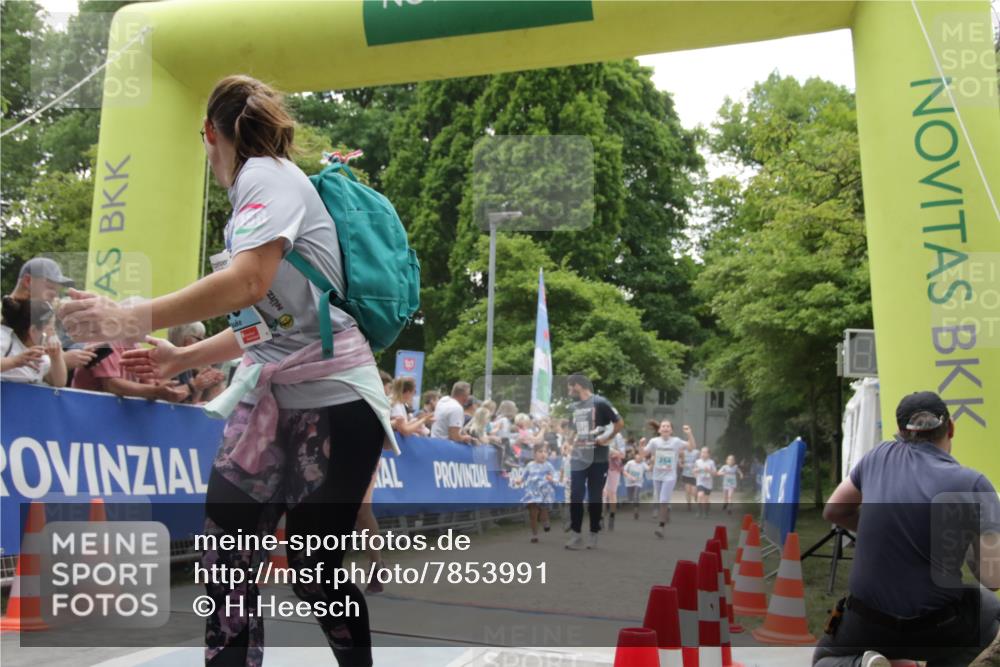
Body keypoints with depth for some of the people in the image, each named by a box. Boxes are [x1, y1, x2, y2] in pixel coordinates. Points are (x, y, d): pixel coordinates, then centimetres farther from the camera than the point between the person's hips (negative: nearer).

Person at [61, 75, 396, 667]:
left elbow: (248, 285, -25)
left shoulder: (266, 175, -7)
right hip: (273, 402, 8)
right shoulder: (266, 185, 20)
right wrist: (181, 359, 29)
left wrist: (130, 320, -21)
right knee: (225, 565, 8)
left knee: (315, 574, 1)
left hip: (331, 401, -8)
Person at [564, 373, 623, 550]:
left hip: (598, 459, -5)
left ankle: (593, 535, 16)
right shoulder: (573, 407, 12)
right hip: (578, 459, 5)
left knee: (595, 498, 4)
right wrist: (573, 443, 11)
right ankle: (576, 536, 3)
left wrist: (606, 438, -12)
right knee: (575, 497, -2)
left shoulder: (600, 403, -8)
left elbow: (620, 423, -6)